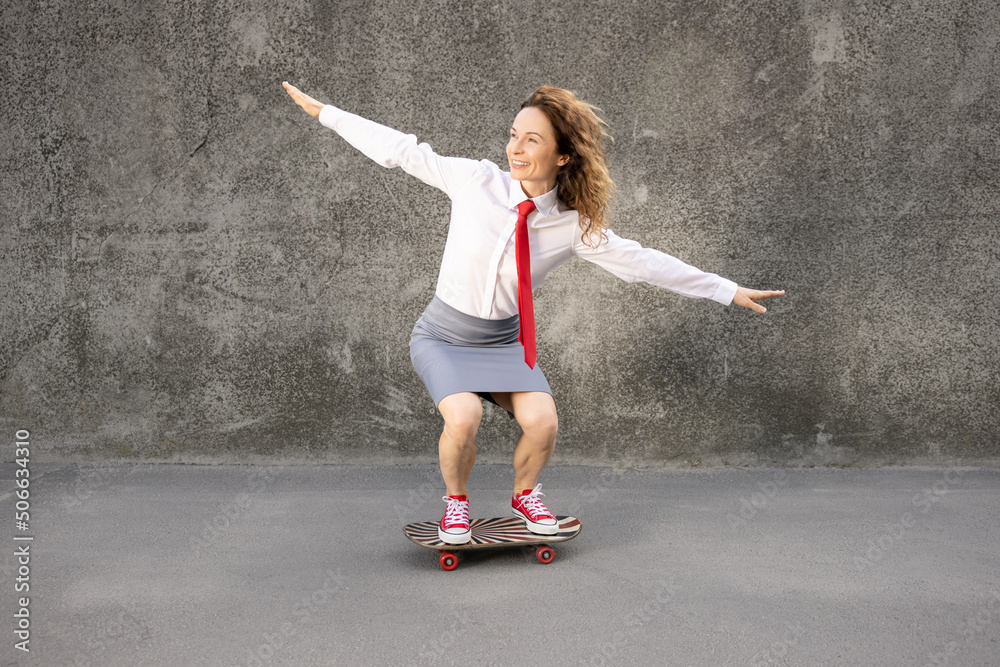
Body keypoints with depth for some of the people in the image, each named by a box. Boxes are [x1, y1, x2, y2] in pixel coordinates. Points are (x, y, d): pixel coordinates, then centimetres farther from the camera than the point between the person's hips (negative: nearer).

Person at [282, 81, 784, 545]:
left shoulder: (573, 226, -10)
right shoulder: (475, 180, -14)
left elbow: (640, 261, -5)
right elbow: (402, 151, -6)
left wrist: (727, 291, -5)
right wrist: (323, 111, 0)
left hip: (505, 340, 2)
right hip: (444, 336, -2)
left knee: (543, 423, -20)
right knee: (463, 417, -28)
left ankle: (525, 493, 16)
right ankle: (456, 500, 6)